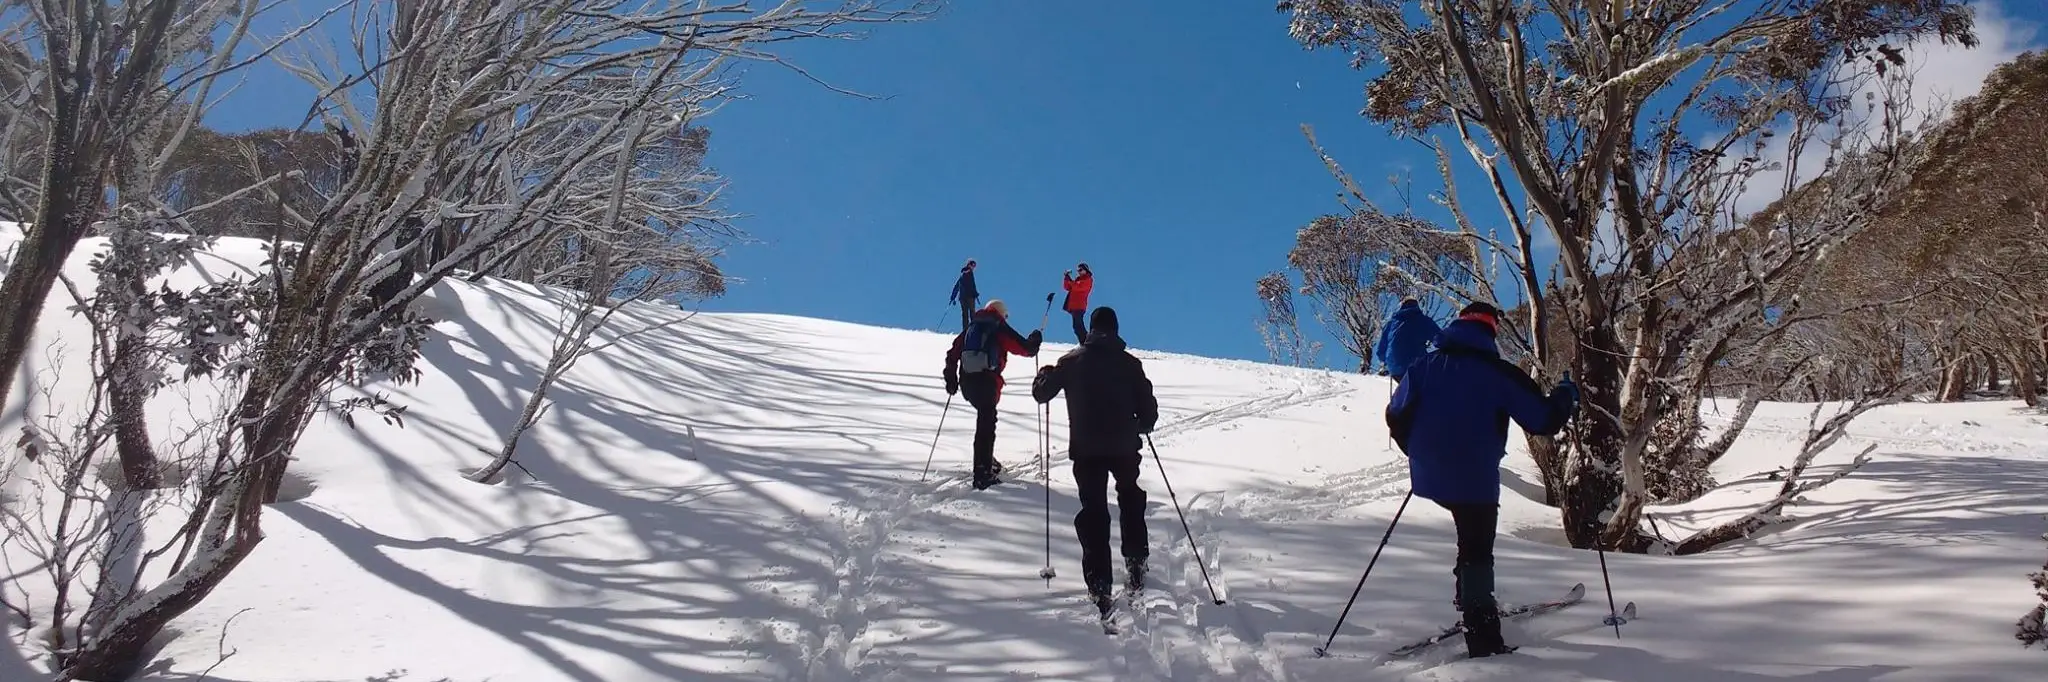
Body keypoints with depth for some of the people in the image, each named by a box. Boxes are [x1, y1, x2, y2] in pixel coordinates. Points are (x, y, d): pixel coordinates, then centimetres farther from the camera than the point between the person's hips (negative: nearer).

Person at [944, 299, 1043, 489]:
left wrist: (951, 379, 21)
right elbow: (1024, 348, 3)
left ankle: (987, 461, 31)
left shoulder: (971, 327, 18)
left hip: (966, 381, 6)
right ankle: (982, 474, -7)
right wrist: (1035, 341, 25)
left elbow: (953, 354, 15)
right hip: (987, 381, -6)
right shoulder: (1001, 329, 4)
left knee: (986, 417, 25)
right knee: (986, 424, -3)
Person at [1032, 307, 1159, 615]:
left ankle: (1100, 587, -7)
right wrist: (1142, 426, 21)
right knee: (1131, 499, 25)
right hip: (1124, 447, 1)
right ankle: (1136, 566, 22)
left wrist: (1044, 374, 28)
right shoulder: (1129, 363, -1)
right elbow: (1148, 407, -1)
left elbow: (1041, 393, 6)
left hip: (1086, 450, 0)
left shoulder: (1072, 361, -1)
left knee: (1093, 512, 3)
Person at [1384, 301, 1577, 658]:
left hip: (1430, 476, 5)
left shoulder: (1425, 366, 3)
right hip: (1476, 479, -5)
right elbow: (1544, 420, -5)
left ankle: (1471, 596, 28)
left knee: (1472, 535, 29)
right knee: (1477, 549, 6)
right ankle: (1482, 635, 3)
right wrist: (1565, 397, 16)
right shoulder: (1498, 373, -8)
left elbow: (1396, 416, 8)